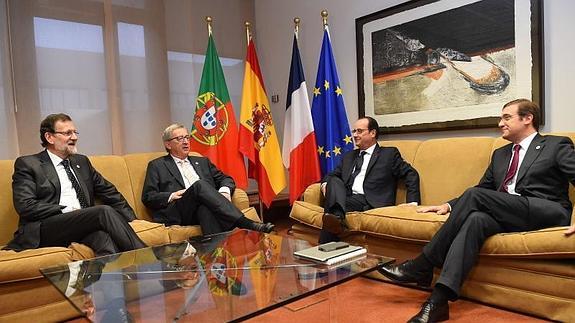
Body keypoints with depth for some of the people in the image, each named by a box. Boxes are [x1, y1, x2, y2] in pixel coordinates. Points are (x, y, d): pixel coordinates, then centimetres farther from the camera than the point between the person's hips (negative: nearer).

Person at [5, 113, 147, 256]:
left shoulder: (82, 161, 22)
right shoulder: (27, 164, 6)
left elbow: (109, 191, 19)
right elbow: (25, 206, -6)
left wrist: (130, 219, 6)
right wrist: (67, 211, -11)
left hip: (84, 225, 4)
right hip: (44, 232, -4)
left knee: (102, 234, -34)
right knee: (104, 211, -30)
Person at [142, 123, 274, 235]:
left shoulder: (202, 162, 29)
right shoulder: (157, 165, 19)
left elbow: (226, 179, 23)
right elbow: (147, 197, 10)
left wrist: (225, 190, -1)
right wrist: (171, 196, -8)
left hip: (204, 208, 3)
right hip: (177, 213, -2)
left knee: (205, 208, -36)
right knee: (200, 185, -32)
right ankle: (247, 224, -43)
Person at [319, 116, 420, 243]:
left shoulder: (389, 153, 12)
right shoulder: (349, 156, 27)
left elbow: (411, 175, 6)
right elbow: (332, 174, 25)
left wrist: (412, 202, -7)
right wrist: (325, 183, 1)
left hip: (371, 203, -4)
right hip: (347, 199, 4)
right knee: (334, 180, -29)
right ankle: (337, 217, -50)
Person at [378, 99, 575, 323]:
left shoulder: (557, 145, 10)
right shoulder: (500, 154, 26)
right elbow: (483, 189, 24)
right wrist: (450, 206, 6)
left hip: (548, 213, -4)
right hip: (508, 215, 4)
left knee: (474, 195, -26)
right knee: (476, 219, -31)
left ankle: (421, 266, -22)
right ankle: (438, 300, -40)